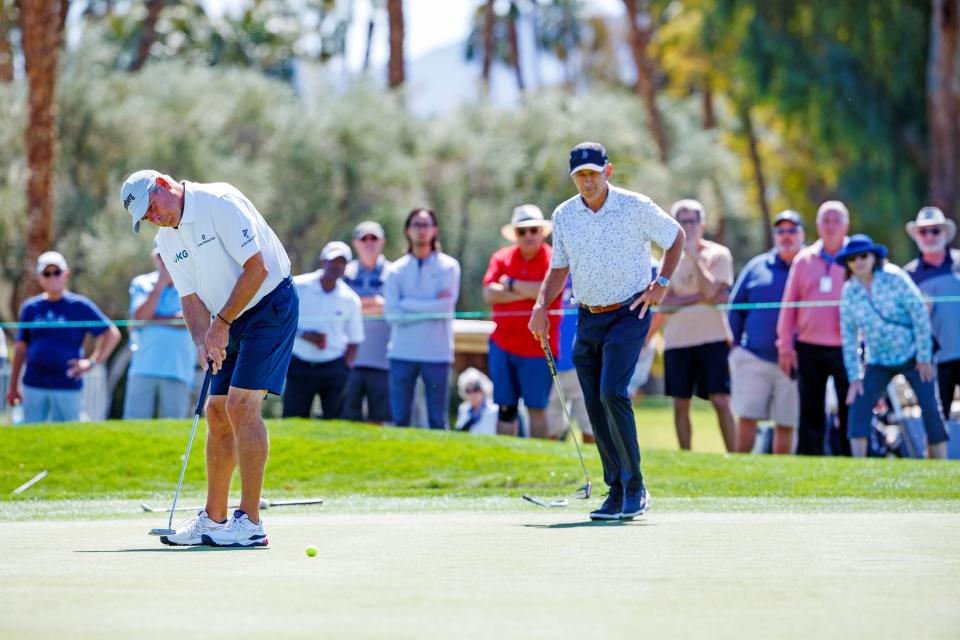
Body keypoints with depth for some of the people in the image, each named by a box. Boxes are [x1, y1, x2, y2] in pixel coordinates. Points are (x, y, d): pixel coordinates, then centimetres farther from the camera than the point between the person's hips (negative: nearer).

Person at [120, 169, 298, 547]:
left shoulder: (221, 202, -17)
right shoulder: (167, 240, 7)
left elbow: (257, 268, -21)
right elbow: (191, 298, 6)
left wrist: (222, 323, -18)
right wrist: (203, 342, -13)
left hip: (271, 304, -8)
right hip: (232, 321, 8)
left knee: (241, 404, -16)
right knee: (218, 411, 6)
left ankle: (250, 523, -16)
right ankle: (213, 519, 14)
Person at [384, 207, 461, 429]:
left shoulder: (448, 266, 5)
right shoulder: (396, 270, 8)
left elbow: (447, 305, -9)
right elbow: (392, 313, -3)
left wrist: (407, 305, -6)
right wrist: (431, 306, -6)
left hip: (437, 353, -1)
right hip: (402, 353, 1)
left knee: (437, 420, 1)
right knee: (400, 418, 1)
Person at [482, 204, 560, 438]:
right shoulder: (501, 258, 8)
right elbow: (489, 294, -5)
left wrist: (512, 284, -7)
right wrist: (527, 293, -11)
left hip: (538, 347, -4)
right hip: (502, 345, 4)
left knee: (536, 408, -2)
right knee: (505, 408, 5)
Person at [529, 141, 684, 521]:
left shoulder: (637, 207, -7)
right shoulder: (563, 216, 4)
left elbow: (675, 237, 8)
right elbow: (559, 268, 15)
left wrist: (662, 284, -1)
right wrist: (542, 305, 0)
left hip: (629, 314, -5)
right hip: (588, 319, 5)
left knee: (612, 393, -20)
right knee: (595, 408, 2)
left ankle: (634, 487, -13)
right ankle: (617, 492, 11)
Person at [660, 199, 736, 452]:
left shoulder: (718, 254, 1)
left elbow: (712, 291, -15)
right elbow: (663, 301, -3)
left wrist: (694, 255, -13)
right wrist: (701, 297, -12)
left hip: (712, 338, -3)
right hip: (677, 339, 3)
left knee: (721, 401, -9)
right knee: (680, 405, 4)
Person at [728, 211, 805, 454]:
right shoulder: (756, 267, 11)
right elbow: (735, 308, 14)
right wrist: (733, 344, 6)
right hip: (753, 358, 1)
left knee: (786, 424, 3)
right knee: (747, 417, -4)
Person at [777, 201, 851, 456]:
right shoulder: (804, 260, 10)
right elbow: (789, 305, 11)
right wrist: (785, 346, 5)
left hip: (845, 349, -2)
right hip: (809, 349, 2)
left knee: (849, 414, -1)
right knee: (810, 414, 4)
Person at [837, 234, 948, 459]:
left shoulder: (894, 278, -14)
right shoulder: (849, 292, -4)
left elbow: (920, 315, -12)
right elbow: (849, 336, 2)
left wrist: (924, 357, -13)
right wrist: (854, 377, 0)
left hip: (913, 356, -3)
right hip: (878, 362, 3)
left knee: (931, 410, -7)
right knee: (859, 407, -11)